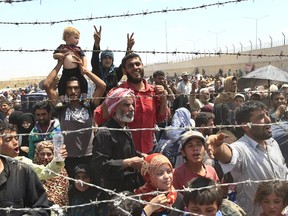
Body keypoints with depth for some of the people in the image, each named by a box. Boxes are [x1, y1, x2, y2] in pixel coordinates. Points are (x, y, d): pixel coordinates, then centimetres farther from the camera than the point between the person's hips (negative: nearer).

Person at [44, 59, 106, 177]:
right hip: (69, 158, 0)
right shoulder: (61, 108, 3)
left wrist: (84, 70, -2)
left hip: (89, 156, 0)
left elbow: (102, 86, -5)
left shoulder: (88, 107, 3)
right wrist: (59, 64, -1)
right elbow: (47, 85, -4)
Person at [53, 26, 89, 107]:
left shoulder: (78, 49, 14)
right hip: (66, 71, 0)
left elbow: (84, 57, 8)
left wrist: (84, 66, -9)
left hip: (77, 70, 1)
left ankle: (84, 99, 3)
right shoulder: (62, 47, 12)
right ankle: (61, 100, -1)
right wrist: (58, 55, -9)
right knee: (61, 83, -11)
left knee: (84, 82, -9)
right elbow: (54, 55, 15)